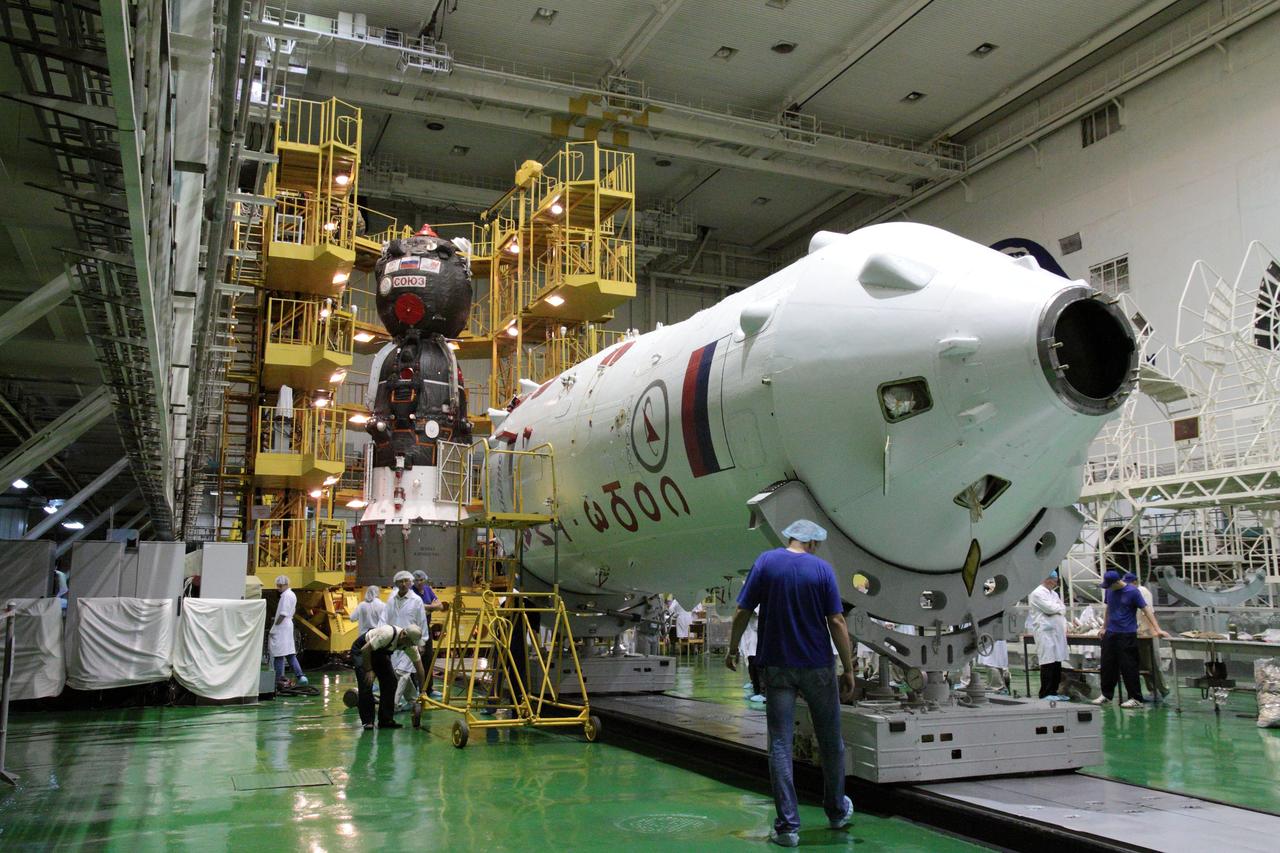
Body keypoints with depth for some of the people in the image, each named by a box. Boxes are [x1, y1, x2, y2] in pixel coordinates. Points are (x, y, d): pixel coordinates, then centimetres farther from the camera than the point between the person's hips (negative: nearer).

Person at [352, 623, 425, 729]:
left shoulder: (410, 645, -18)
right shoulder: (388, 634, -39)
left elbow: (419, 665, -9)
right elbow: (365, 650, -34)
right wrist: (368, 670, -27)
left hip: (379, 651, 7)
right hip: (361, 650, -7)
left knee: (390, 682, -4)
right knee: (367, 683, -18)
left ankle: (386, 720, 3)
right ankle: (367, 721, -7)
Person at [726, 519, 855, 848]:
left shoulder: (765, 562, -3)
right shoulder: (822, 569, -4)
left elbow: (743, 612, -4)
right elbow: (837, 622, -8)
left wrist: (732, 649, 11)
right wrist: (848, 670, -1)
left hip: (777, 666, 0)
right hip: (818, 666, 0)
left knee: (780, 744, 2)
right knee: (830, 741, 17)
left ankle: (788, 826, 1)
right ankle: (837, 810, 34)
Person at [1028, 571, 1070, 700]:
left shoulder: (1054, 593, 21)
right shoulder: (1037, 593, -7)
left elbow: (1063, 609, 17)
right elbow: (1050, 608, -15)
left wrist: (1064, 625, 1)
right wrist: (1059, 608, 4)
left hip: (1057, 632, 8)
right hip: (1045, 632, -8)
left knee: (1057, 663, 8)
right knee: (1048, 663, -8)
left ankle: (1054, 691, 16)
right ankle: (1045, 693, -3)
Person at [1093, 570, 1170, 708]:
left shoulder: (1132, 592, -10)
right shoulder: (1109, 591, 7)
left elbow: (1146, 609, -11)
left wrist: (1158, 629, -16)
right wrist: (1104, 627, 20)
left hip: (1127, 635, -6)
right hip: (1110, 633, 6)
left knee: (1128, 667, -4)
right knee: (1107, 665, 8)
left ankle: (1136, 699, 4)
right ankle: (1106, 695, 20)